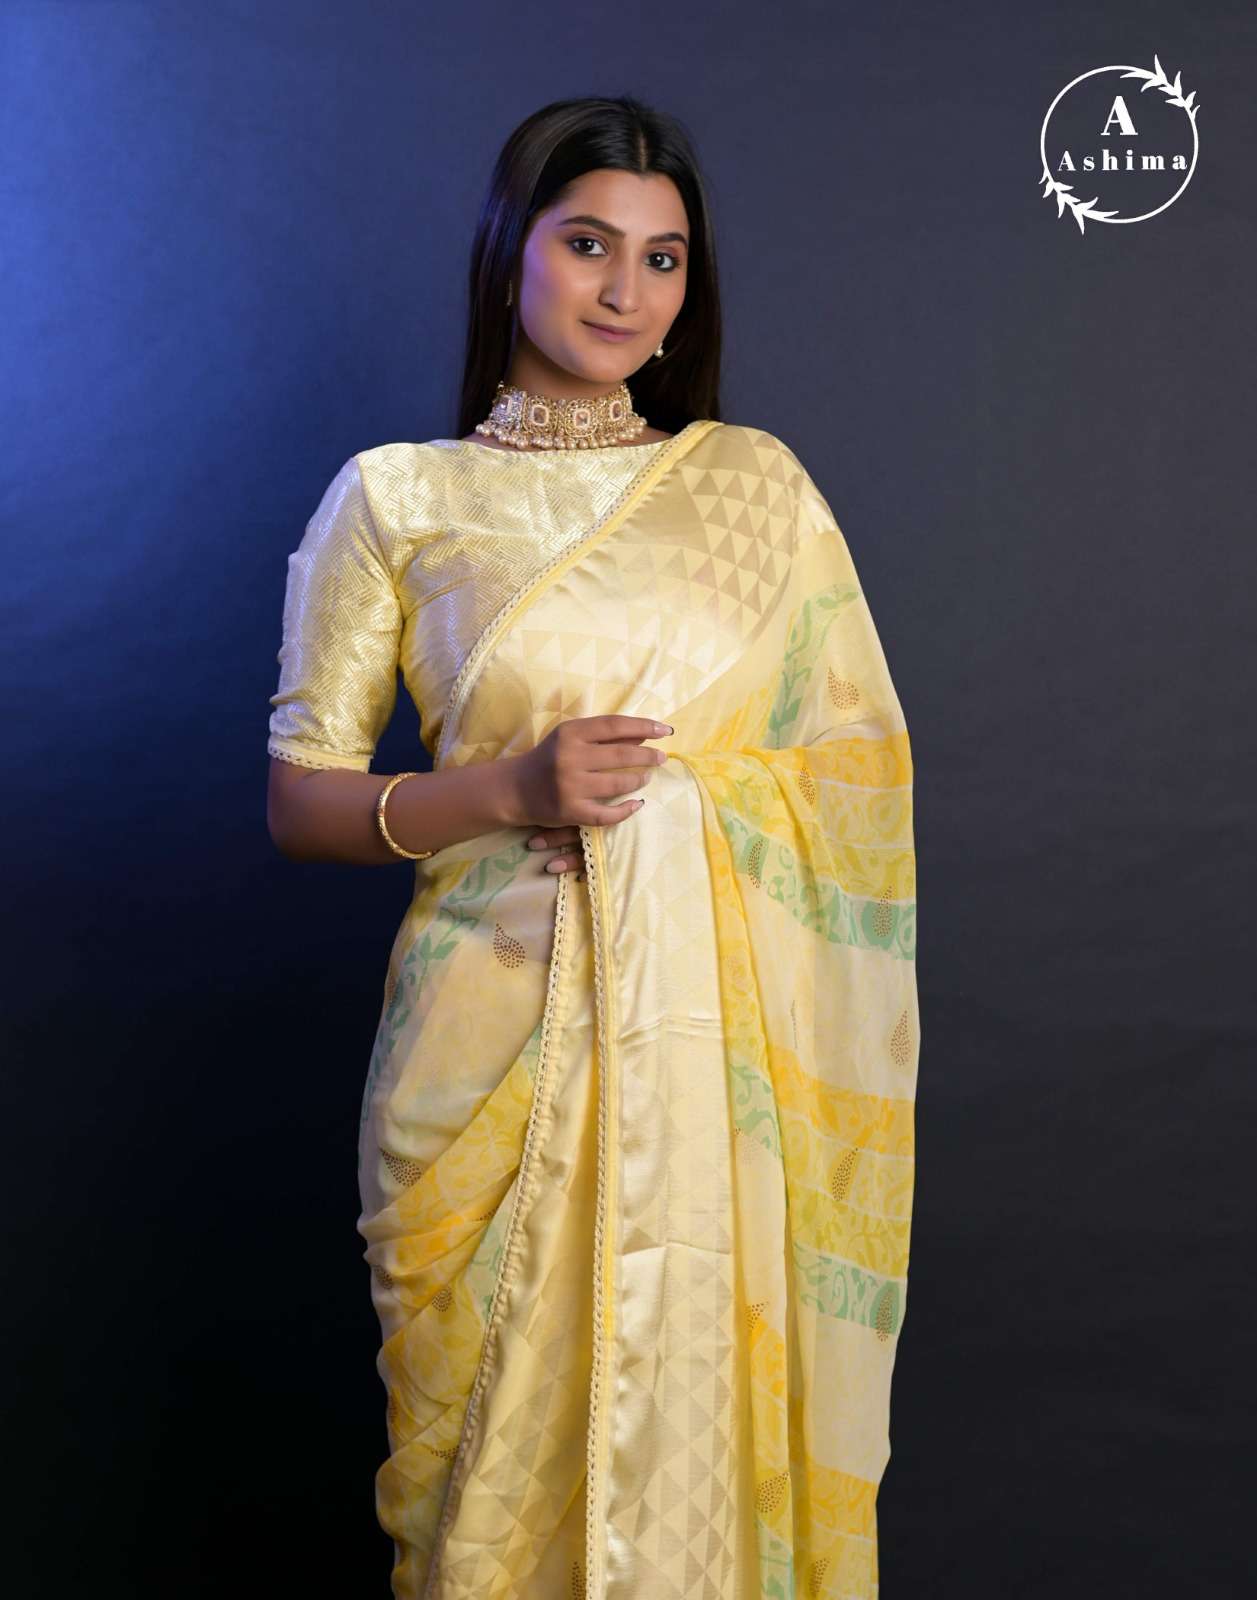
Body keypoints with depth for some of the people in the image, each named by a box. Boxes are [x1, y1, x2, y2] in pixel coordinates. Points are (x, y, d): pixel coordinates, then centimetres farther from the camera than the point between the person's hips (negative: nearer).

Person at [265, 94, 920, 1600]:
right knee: (504, 1437, 7)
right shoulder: (398, 496, 3)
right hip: (499, 1037, -1)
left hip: (723, 1039, 2)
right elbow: (297, 798, 2)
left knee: (705, 1414, 8)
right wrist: (507, 789, -12)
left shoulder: (757, 482, 8)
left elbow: (855, 767, 11)